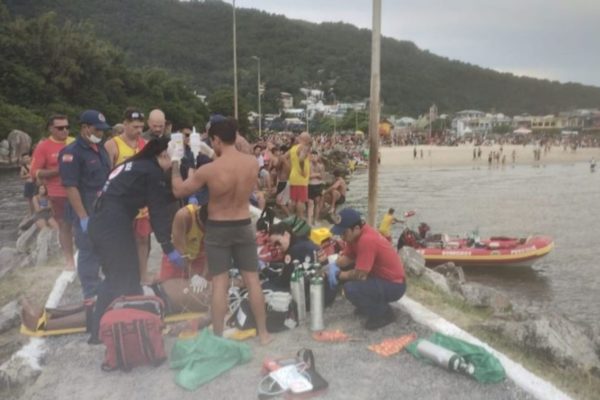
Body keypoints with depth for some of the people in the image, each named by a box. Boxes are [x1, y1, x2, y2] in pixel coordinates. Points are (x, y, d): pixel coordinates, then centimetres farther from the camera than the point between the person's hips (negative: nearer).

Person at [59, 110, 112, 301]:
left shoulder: (100, 148, 12)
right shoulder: (72, 152, -14)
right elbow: (70, 187, -18)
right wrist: (83, 216, -20)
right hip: (86, 212, -7)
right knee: (89, 252, 2)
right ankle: (91, 294, 15)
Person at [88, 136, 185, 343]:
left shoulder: (132, 164, 22)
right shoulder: (153, 171, -4)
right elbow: (158, 211, -7)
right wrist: (169, 247, -5)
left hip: (99, 221, 9)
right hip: (114, 224, -9)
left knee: (116, 276, 17)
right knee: (126, 279, 2)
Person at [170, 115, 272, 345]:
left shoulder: (208, 170, -19)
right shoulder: (253, 162, -8)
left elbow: (178, 191, -4)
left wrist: (175, 161, 8)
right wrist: (213, 156, 17)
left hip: (217, 229, -3)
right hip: (244, 226, 3)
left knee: (220, 284, 5)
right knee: (252, 280, 11)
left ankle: (218, 337, 15)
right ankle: (263, 333, 21)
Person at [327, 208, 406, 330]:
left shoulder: (367, 240, -30)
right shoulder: (357, 234, -2)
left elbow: (360, 275, -29)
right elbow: (347, 257, 6)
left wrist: (338, 274, -14)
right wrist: (334, 266, -14)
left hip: (394, 285, -9)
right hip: (379, 275, 10)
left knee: (351, 288, -28)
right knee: (343, 269, 6)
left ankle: (384, 313, -4)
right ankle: (370, 303, 18)